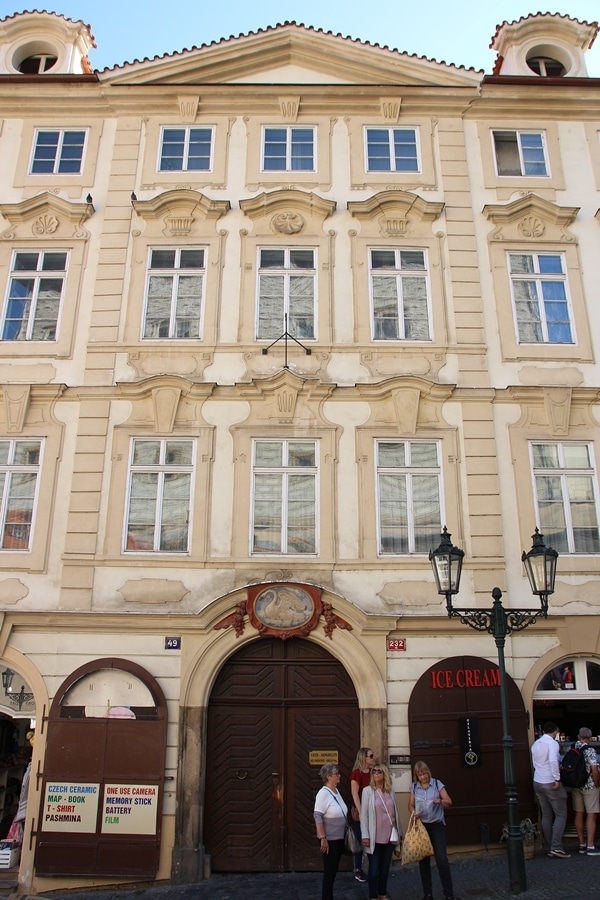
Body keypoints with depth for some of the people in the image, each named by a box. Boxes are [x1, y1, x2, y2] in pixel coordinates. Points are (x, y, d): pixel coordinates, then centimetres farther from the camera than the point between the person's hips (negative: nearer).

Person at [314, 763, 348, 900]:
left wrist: (346, 833, 14)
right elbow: (317, 817, -21)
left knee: (333, 870, 16)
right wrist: (323, 839, -22)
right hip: (329, 839, -8)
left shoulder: (336, 791, 6)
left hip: (339, 838, 8)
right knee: (329, 871, 2)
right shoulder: (323, 793, -18)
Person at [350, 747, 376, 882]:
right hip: (360, 811, -6)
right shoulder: (356, 773, -11)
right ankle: (358, 870, 11)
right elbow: (355, 794, -14)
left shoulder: (373, 772, 9)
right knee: (360, 840, 1)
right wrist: (360, 812, -18)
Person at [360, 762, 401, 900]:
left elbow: (395, 813, 11)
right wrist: (365, 835, -12)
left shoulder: (390, 791, 6)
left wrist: (398, 832, 12)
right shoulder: (368, 791, -7)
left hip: (389, 836, 4)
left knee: (385, 867, 13)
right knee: (374, 868, 2)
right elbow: (363, 814, -8)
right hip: (375, 837, -4)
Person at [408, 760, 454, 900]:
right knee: (423, 860, 8)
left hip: (437, 825, -2)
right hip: (421, 826, 3)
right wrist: (413, 812, -14)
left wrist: (440, 801, -26)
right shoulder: (414, 787, 2)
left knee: (442, 859, -10)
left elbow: (449, 802, -5)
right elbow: (411, 805, 9)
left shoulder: (437, 784, -5)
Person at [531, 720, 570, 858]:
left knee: (546, 816, 12)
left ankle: (548, 848, 12)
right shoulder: (552, 743, -13)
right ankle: (556, 847, -7)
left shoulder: (535, 744, 10)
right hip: (550, 783, -7)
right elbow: (553, 761, -27)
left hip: (537, 783, 7)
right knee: (561, 815, 1)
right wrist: (557, 779, -22)